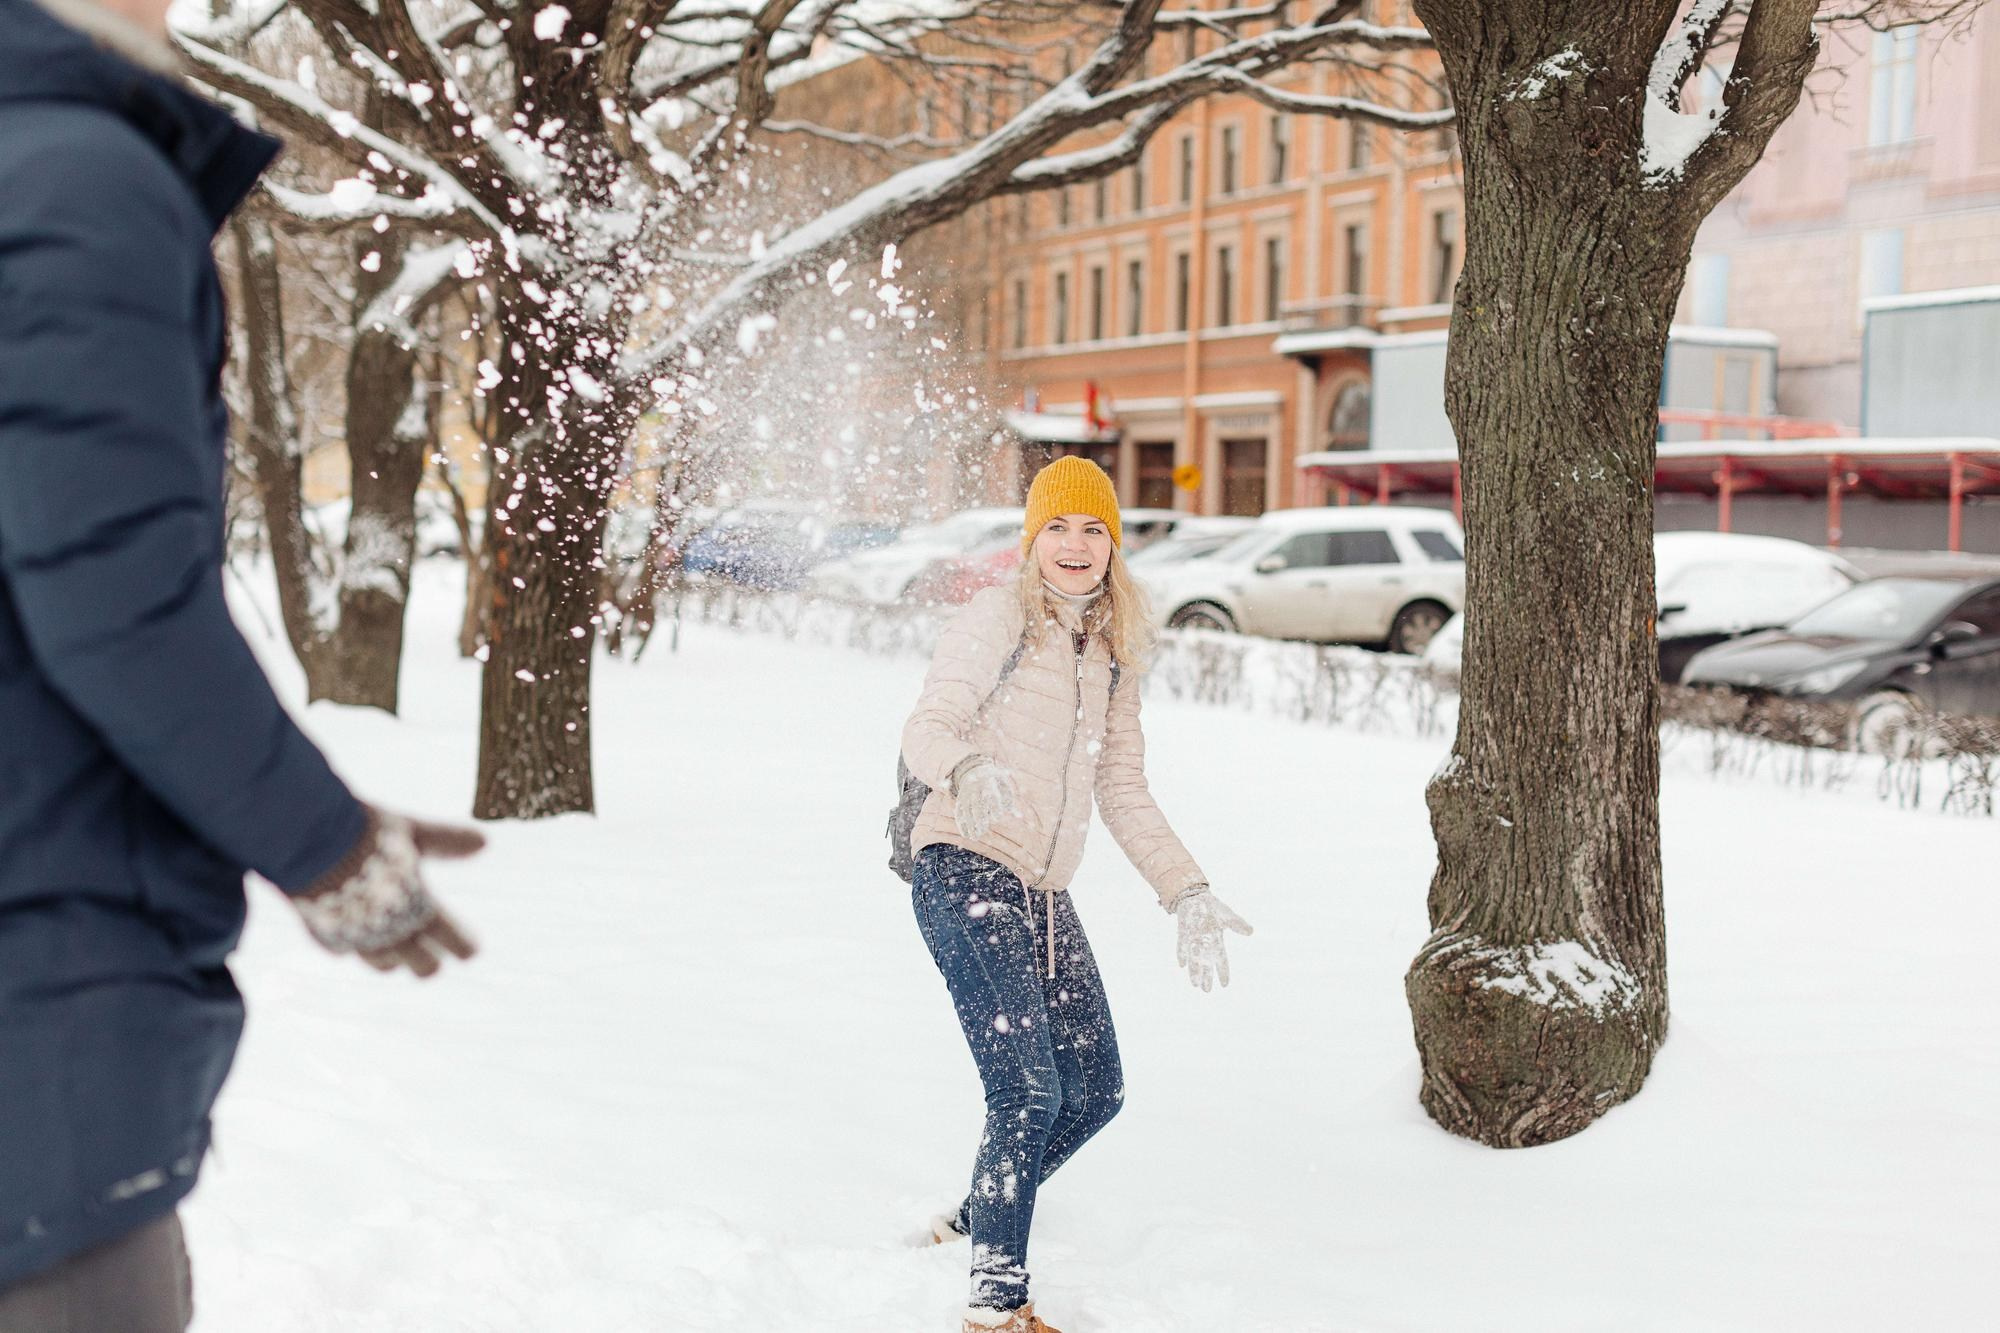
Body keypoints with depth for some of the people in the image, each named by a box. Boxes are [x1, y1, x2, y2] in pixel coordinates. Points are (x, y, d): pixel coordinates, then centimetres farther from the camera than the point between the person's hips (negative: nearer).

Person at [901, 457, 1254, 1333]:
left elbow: (1124, 792, 19)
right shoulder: (998, 616, -2)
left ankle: (974, 1222, 29)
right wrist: (966, 770, -35)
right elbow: (928, 725, -13)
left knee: (1095, 1091, 8)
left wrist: (1185, 892, 10)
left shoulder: (1113, 655, 18)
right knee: (1027, 1089, -15)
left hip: (1044, 895, 7)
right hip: (966, 871, -7)